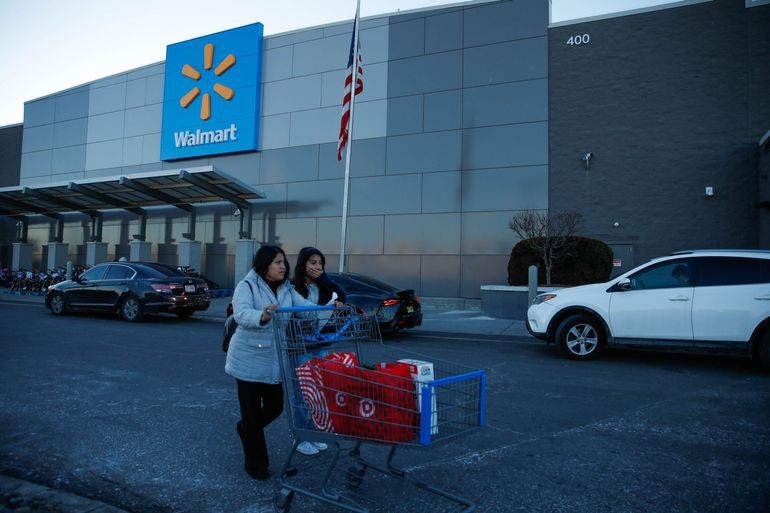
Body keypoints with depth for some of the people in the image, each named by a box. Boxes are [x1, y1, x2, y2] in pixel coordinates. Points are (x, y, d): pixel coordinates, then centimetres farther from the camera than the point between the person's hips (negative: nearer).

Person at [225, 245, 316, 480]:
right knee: (252, 412, 5)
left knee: (275, 407, 13)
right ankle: (255, 463, 24)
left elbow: (306, 307, -6)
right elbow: (241, 314, -28)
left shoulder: (287, 290, 5)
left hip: (275, 361, 5)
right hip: (249, 360, -5)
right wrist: (263, 316, -49)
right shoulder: (246, 286, -11)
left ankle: (245, 429, 44)